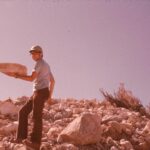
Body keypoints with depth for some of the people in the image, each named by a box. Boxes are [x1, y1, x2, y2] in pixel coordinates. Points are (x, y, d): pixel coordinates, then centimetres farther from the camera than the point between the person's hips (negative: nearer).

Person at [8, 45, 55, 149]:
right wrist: (50, 95, 21)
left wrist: (17, 76, -9)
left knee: (37, 117, -9)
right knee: (23, 112, 9)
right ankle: (21, 136, 8)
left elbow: (31, 78, -15)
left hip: (41, 92, -10)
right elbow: (52, 81, 22)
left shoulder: (39, 63, -5)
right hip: (37, 93, 10)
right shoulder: (46, 65, 23)